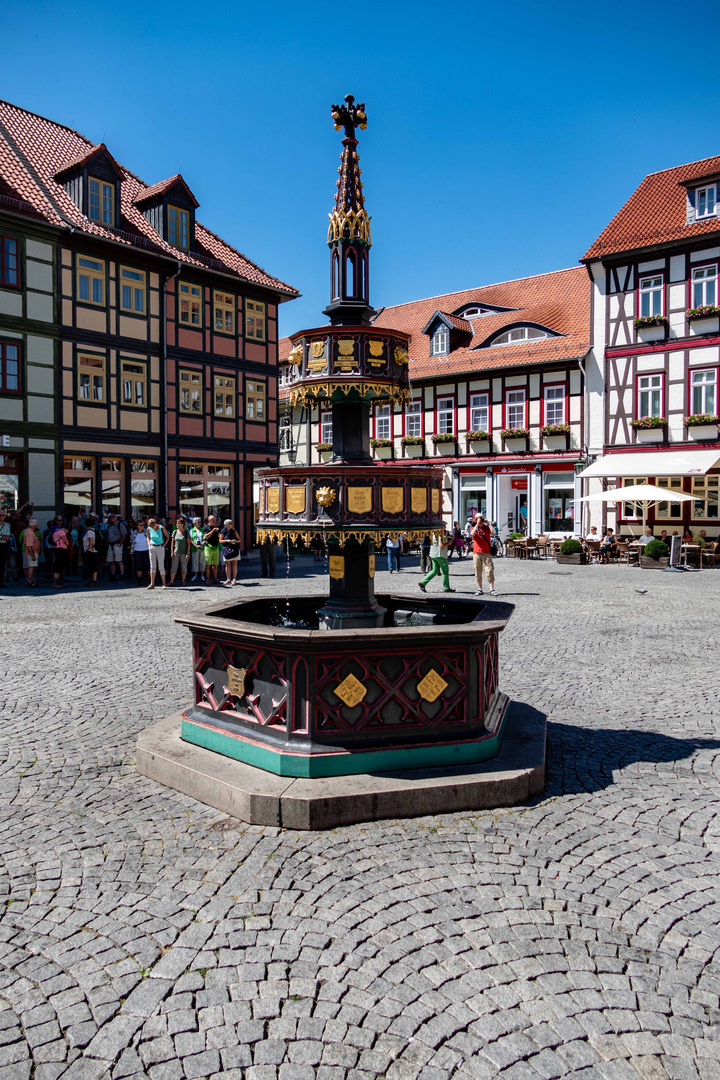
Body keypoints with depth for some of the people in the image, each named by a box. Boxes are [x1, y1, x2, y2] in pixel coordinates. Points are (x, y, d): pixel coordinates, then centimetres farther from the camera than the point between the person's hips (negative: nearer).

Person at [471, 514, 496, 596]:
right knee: (477, 572, 5)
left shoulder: (487, 527, 7)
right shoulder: (474, 528, 8)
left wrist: (487, 523, -11)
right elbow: (472, 534, -14)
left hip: (487, 553, -1)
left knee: (490, 571, -7)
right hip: (476, 553, 1)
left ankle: (492, 590, -6)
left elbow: (493, 532, -12)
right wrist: (477, 524, -15)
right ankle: (480, 590, 13)